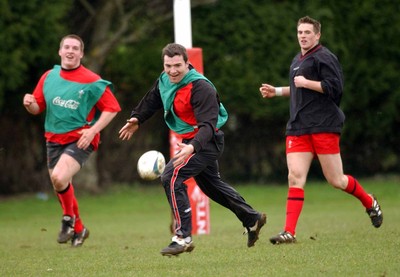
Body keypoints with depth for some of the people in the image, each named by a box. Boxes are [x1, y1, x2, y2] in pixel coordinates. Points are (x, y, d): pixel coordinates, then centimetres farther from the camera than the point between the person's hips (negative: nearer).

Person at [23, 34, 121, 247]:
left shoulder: (92, 81, -9)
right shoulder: (49, 77, 5)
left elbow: (112, 108, -6)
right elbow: (37, 108, 10)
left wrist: (93, 130, -17)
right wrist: (30, 104, -14)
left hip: (80, 139, -6)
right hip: (54, 139, 6)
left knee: (59, 177, -27)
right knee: (60, 187, 12)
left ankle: (69, 219, 0)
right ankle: (78, 229, 33)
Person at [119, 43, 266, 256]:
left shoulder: (200, 87, -28)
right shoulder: (164, 81, -4)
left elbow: (208, 124, -35)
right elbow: (152, 101, 20)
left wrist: (193, 147, -49)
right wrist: (137, 119, 21)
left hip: (207, 141, -10)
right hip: (190, 140, 10)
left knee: (171, 178, -20)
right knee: (211, 184, 25)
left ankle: (183, 237, -18)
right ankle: (252, 219, 43)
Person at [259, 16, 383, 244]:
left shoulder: (324, 57, -8)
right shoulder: (298, 61, 21)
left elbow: (335, 87, -17)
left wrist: (306, 82, -15)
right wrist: (277, 91, 25)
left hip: (324, 127, -7)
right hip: (298, 129, 7)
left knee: (336, 180, -1)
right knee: (295, 178, -8)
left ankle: (369, 202, 27)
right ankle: (289, 232, -14)